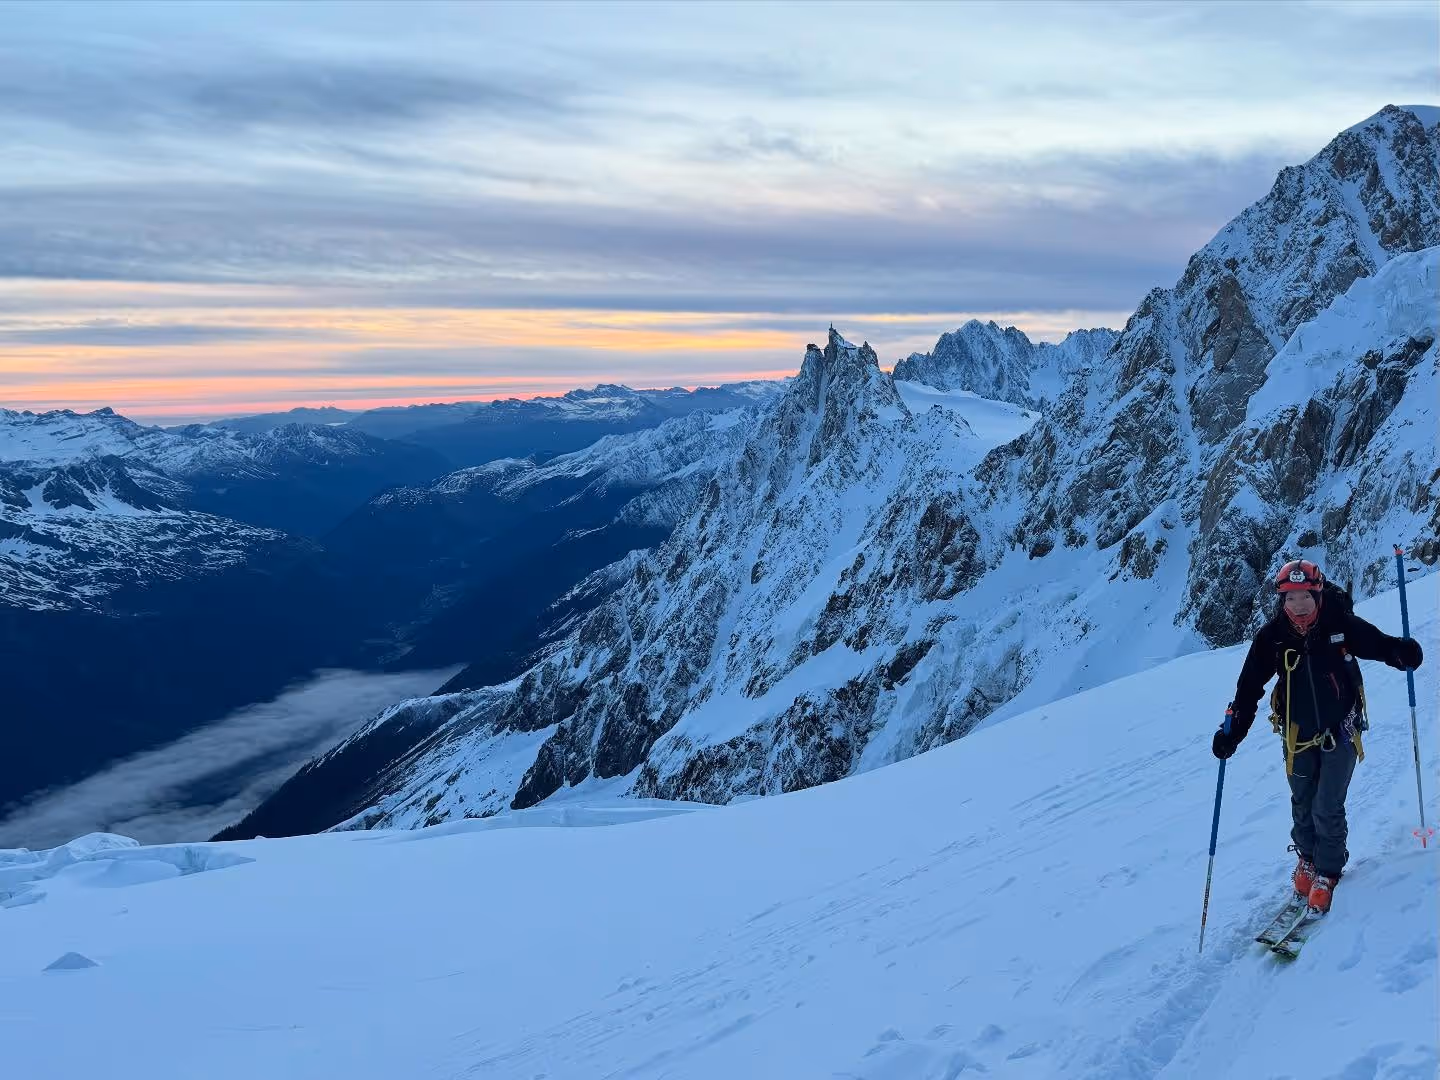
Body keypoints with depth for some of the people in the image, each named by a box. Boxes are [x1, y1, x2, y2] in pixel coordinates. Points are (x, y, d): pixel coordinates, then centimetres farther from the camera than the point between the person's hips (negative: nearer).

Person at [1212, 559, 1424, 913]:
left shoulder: (1340, 624, -17)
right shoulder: (1272, 637, -12)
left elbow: (1376, 643, -9)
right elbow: (1249, 685, -7)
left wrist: (1402, 652, -33)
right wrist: (1233, 730, -12)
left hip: (1340, 731, -2)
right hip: (1299, 734, 2)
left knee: (1327, 809, -3)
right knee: (1302, 804, 16)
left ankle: (1328, 872, 21)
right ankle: (1308, 858, 43)